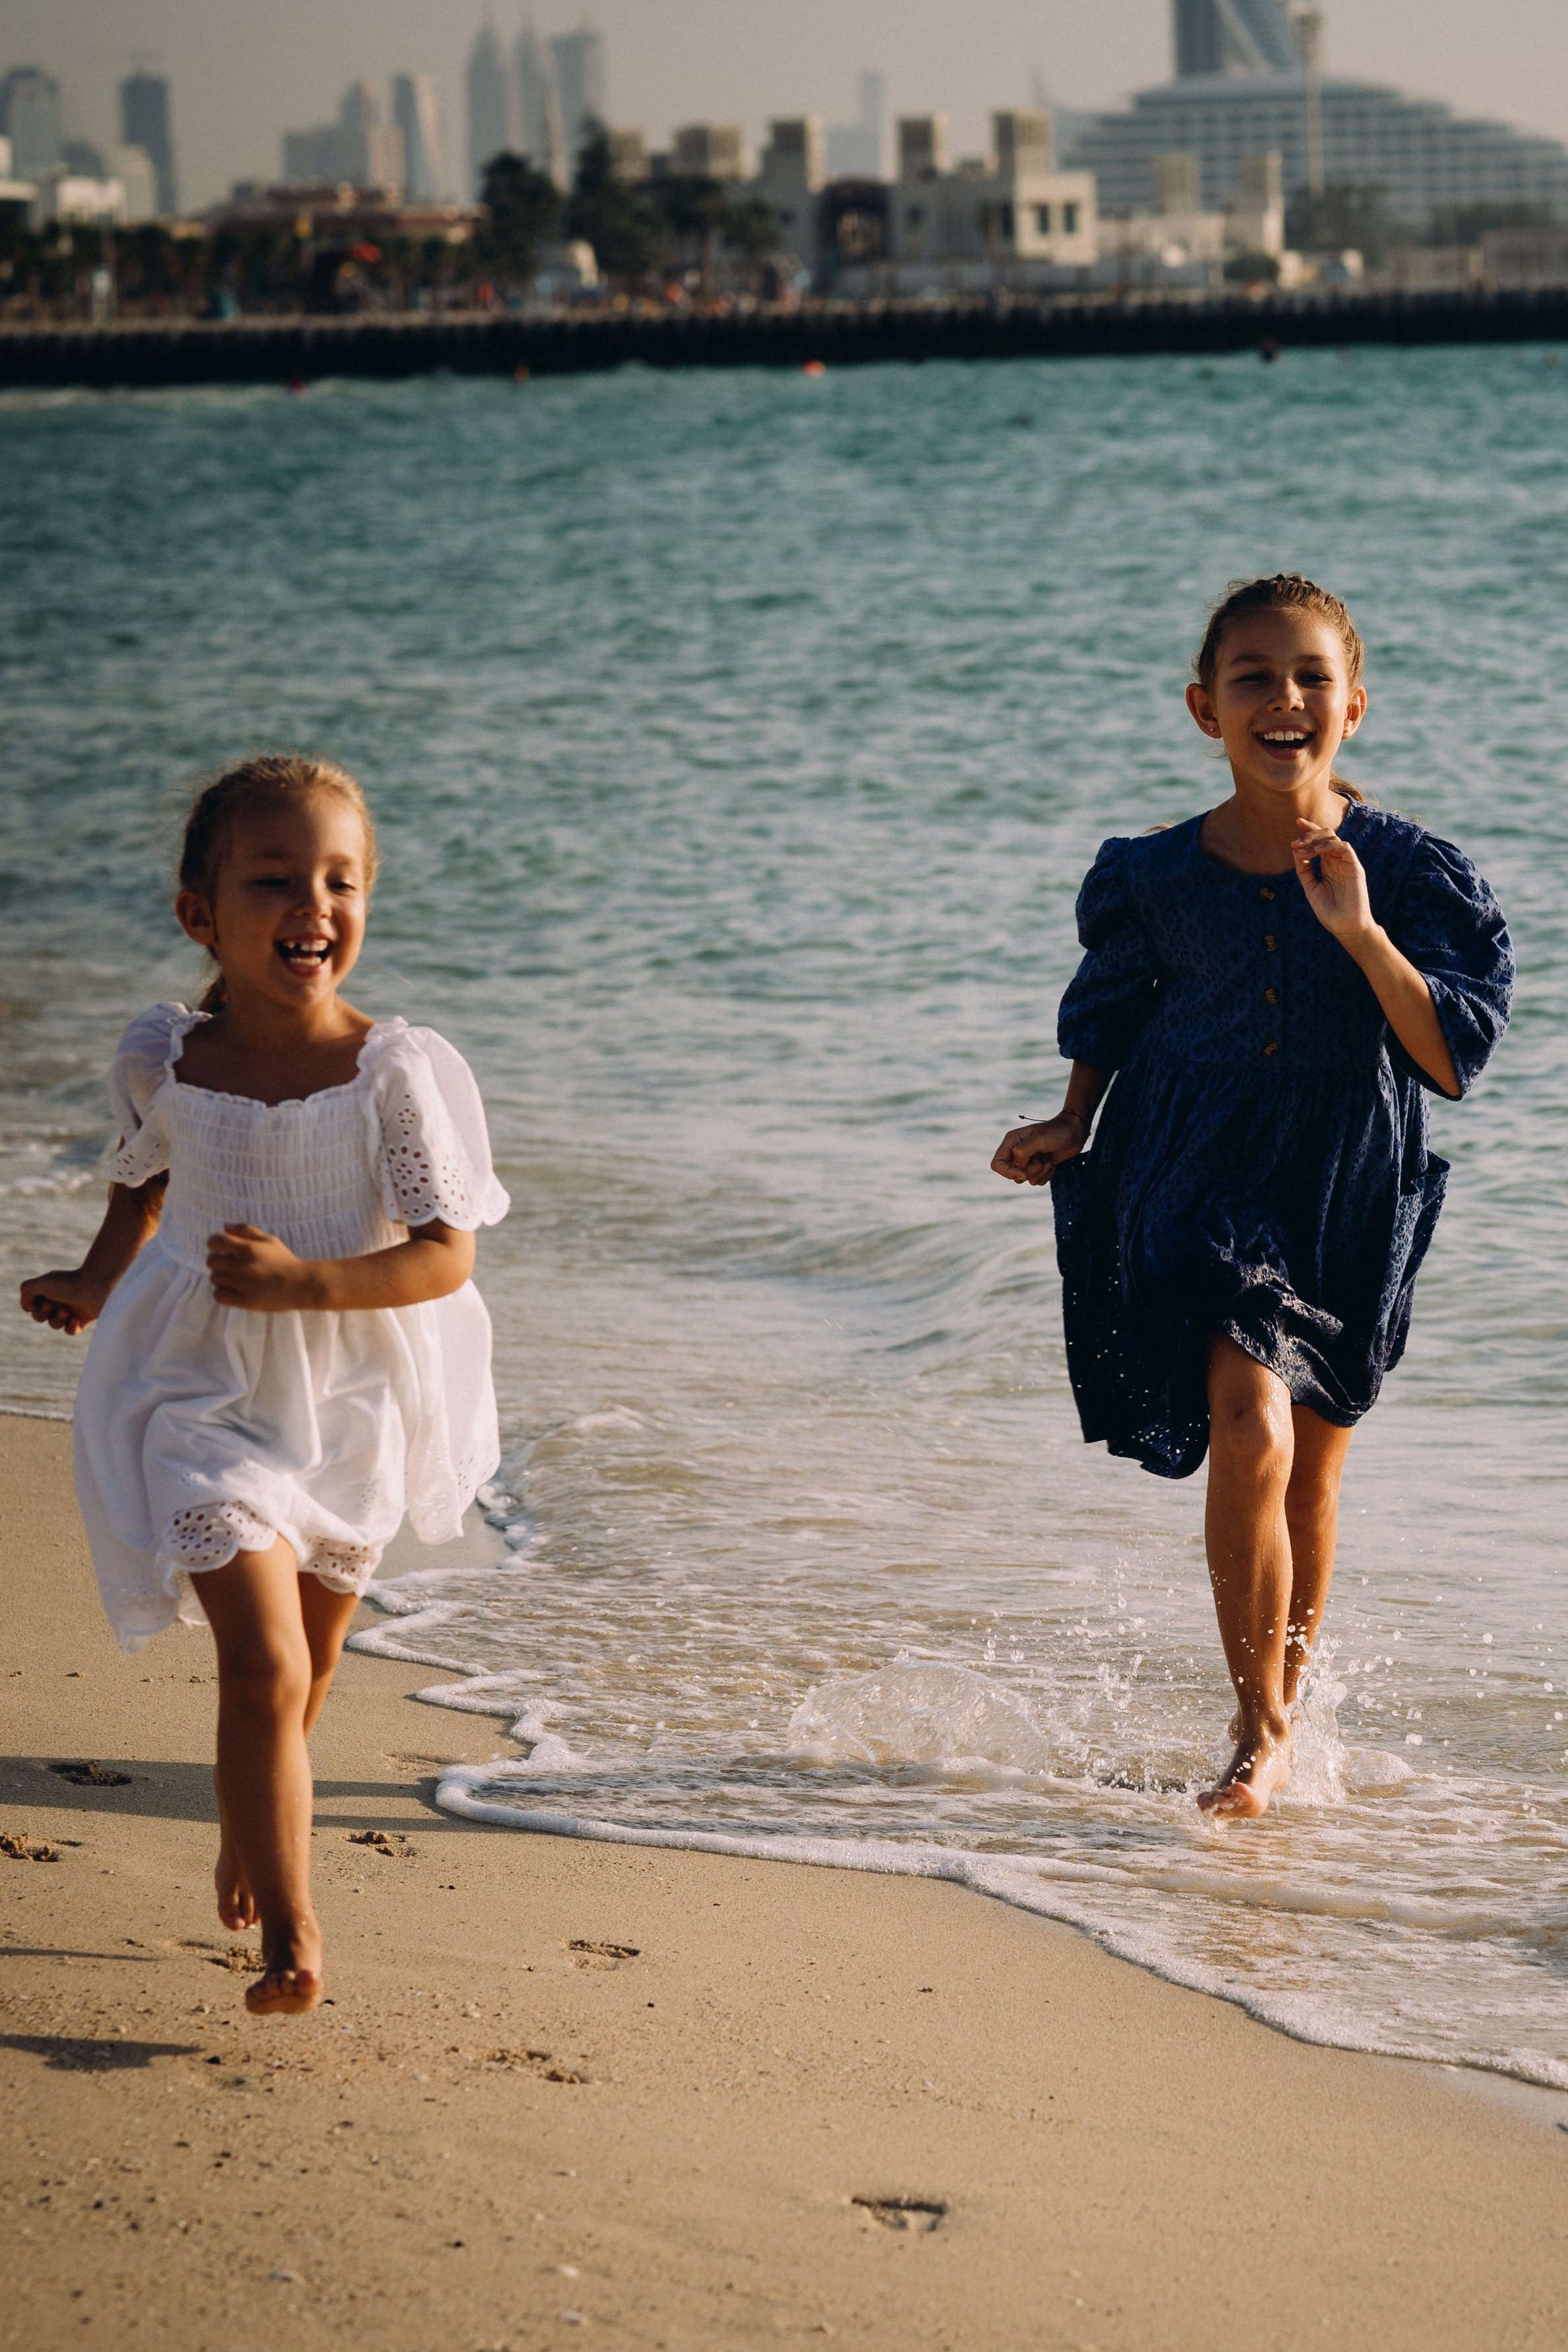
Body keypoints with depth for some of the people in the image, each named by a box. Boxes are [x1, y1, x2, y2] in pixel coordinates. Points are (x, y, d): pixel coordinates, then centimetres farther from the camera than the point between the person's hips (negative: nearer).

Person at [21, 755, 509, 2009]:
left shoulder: (396, 1072, -16)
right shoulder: (161, 1061, -8)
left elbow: (446, 1257, -17)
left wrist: (304, 1281, -28)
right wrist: (95, 1284, 11)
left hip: (351, 1401, 1)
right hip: (205, 1394, -1)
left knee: (306, 1668, 19)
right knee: (263, 1666, -14)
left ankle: (247, 1840, 47)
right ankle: (290, 1934, -10)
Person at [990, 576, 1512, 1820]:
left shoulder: (1409, 873, -8)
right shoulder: (1155, 878, -4)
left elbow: (1455, 1061, -14)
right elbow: (1108, 1016, 15)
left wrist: (1362, 934, -25)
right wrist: (1072, 1128, 0)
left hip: (1348, 1201, 1)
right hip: (1197, 1188, -1)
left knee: (1309, 1482, 13)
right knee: (1249, 1432, -20)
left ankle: (1286, 1714, 36)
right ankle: (1260, 1740, -8)